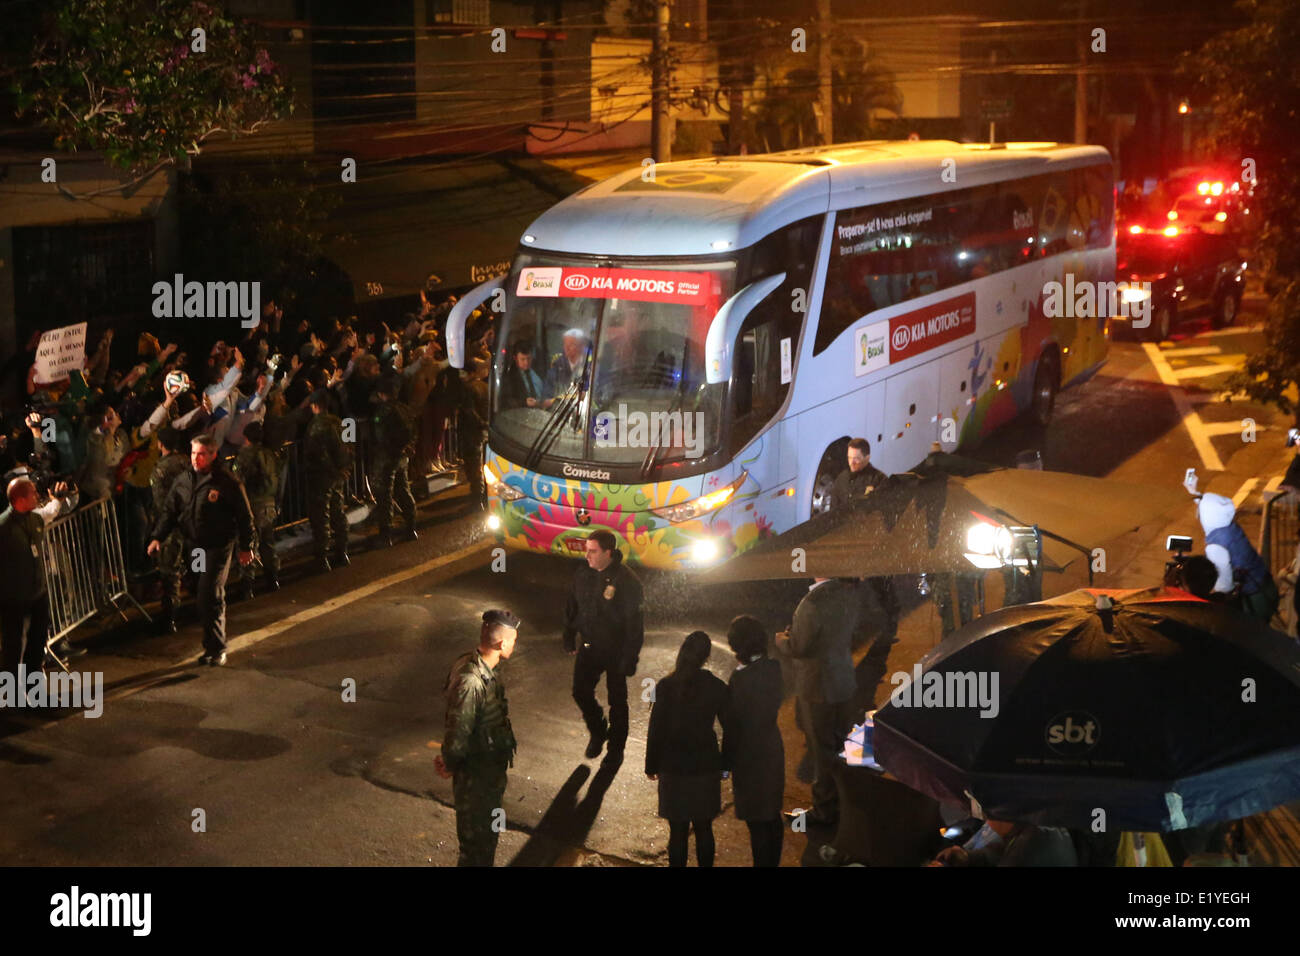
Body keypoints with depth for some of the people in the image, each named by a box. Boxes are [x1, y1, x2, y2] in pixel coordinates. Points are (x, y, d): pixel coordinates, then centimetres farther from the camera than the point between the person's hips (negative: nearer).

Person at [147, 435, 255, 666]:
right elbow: (169, 511, 14)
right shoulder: (183, 481, 7)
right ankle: (214, 646, 20)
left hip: (218, 546, -5)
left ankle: (215, 648, 1)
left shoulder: (227, 482, -10)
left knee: (210, 598, -9)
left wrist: (246, 547, -2)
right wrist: (158, 537, 4)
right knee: (211, 598, 11)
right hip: (193, 545, 5)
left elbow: (244, 516, -4)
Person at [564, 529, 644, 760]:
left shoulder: (626, 581, -21)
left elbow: (634, 623, -18)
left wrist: (629, 658, -18)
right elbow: (572, 608, 12)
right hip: (588, 647, 5)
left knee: (617, 700, 9)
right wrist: (569, 638, 12)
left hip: (616, 652, -5)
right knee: (581, 691, 7)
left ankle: (616, 747, 27)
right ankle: (597, 732, 33)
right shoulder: (582, 574, -3)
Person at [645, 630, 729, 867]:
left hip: (673, 768, -1)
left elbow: (656, 730, -7)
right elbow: (730, 729, 0)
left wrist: (652, 765, 4)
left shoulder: (665, 687, -12)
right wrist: (727, 764, 12)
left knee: (678, 830, 7)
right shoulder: (717, 688, -7)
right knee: (704, 829, 13)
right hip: (706, 767, 1)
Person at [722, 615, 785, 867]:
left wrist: (726, 761, -7)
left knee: (756, 821, 2)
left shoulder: (741, 677, -23)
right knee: (772, 814, 20)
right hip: (773, 749, 8)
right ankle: (773, 861, 33)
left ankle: (762, 862, 9)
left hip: (750, 755, -8)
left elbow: (734, 723, -18)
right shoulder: (773, 668, -3)